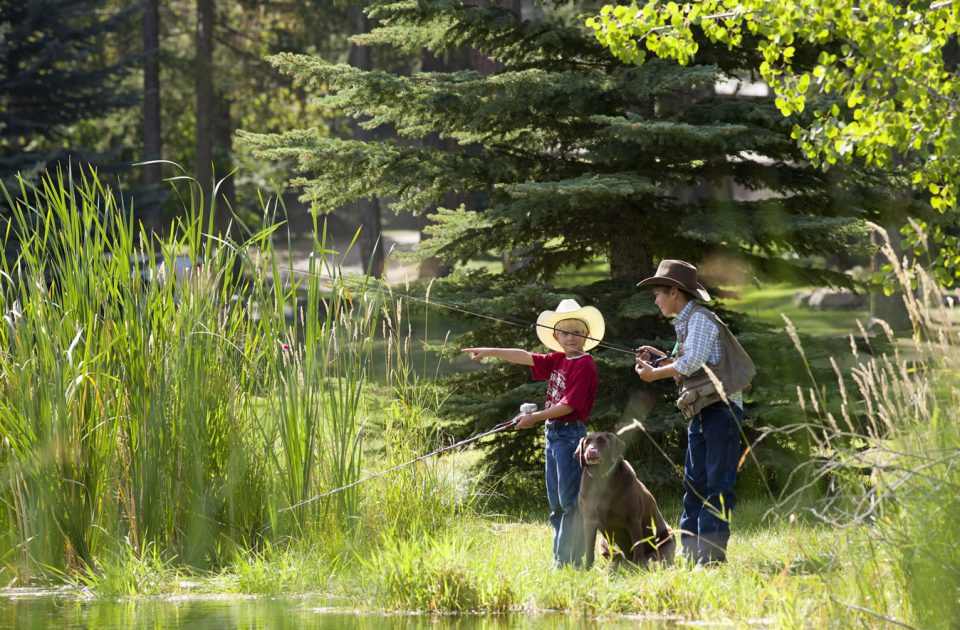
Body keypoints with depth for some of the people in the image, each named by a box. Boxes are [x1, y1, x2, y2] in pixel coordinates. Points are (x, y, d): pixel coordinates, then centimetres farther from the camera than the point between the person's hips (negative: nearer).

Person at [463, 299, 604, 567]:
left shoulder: (584, 366, -13)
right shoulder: (558, 360, 11)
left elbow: (569, 405, -18)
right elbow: (525, 357, 13)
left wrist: (534, 418, -14)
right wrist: (491, 352, 7)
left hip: (571, 433, -9)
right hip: (553, 434, 9)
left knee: (570, 499, -8)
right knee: (556, 502, 12)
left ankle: (569, 559, -6)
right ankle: (560, 557, 17)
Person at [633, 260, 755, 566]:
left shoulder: (700, 319, -8)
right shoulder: (684, 323, 20)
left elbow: (691, 363, -19)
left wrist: (654, 374, -7)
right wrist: (662, 358, 13)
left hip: (720, 409, -10)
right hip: (701, 414, 10)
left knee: (718, 484, -10)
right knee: (694, 483, 8)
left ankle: (712, 556, -14)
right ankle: (692, 555, 10)